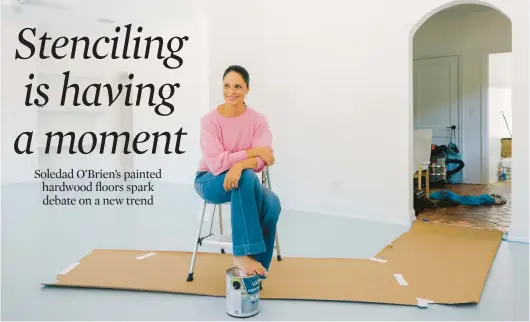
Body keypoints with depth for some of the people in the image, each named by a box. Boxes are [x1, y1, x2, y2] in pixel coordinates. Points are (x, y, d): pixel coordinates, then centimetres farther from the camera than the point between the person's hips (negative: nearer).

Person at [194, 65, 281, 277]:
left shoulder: (258, 120, -6)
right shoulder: (210, 120, -13)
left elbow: (262, 160, -18)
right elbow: (216, 164, -24)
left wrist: (240, 164, -39)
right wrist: (253, 151, -23)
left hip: (242, 181, 3)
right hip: (210, 181, -2)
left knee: (272, 203, -29)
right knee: (247, 177, -36)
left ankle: (257, 262, -14)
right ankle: (242, 253, -31)